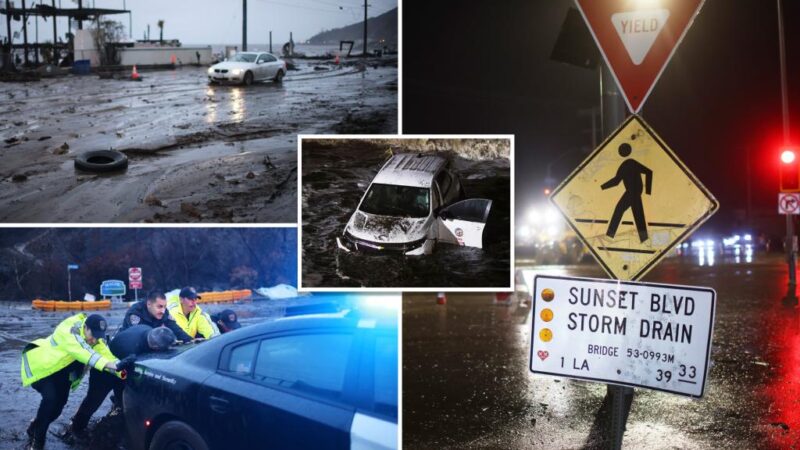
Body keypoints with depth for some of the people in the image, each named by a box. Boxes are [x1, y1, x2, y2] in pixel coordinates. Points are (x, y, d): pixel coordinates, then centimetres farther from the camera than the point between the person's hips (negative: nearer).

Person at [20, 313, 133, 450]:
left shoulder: (96, 338, -13)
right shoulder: (68, 331, -36)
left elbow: (105, 355, -26)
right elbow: (83, 354, -49)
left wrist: (122, 370, -46)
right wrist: (113, 365, -61)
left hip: (59, 370, 7)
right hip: (39, 364, -7)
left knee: (60, 401, 2)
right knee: (51, 398, -24)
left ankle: (35, 428, 29)